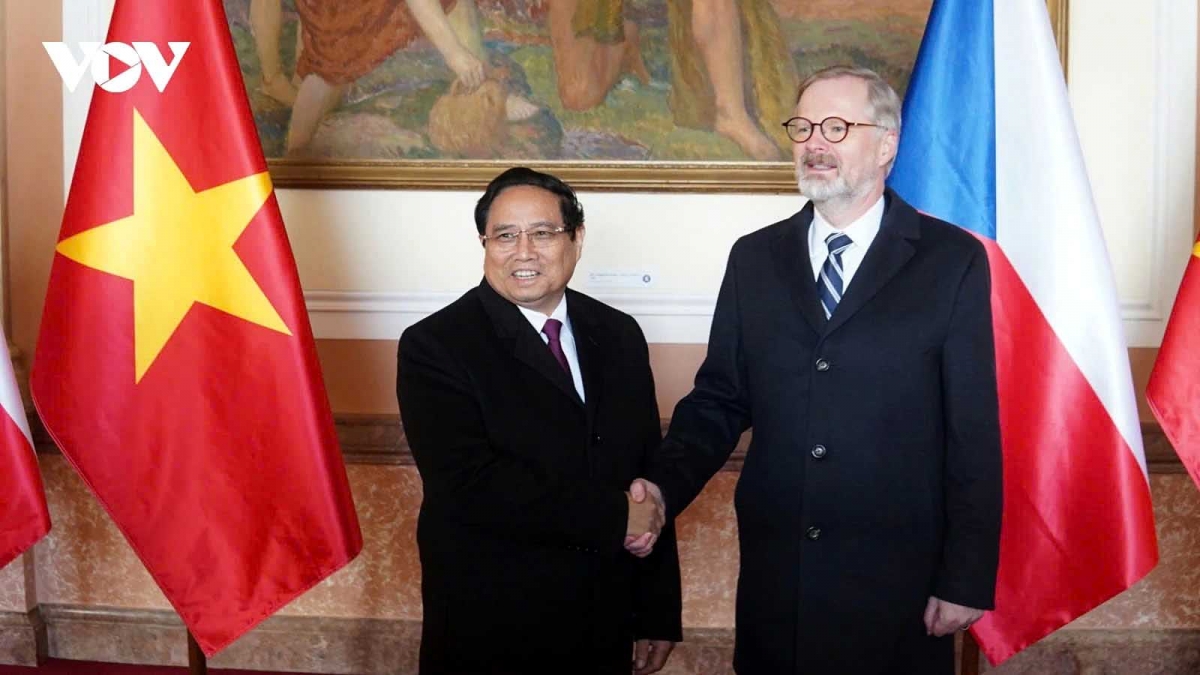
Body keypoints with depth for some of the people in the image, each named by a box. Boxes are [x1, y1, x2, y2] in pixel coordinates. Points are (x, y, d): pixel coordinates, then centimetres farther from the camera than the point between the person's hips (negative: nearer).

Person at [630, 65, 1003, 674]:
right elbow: (718, 399, 7)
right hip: (775, 578, 3)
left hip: (897, 584, -3)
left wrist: (966, 578, -6)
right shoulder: (755, 258, 7)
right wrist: (664, 486, -9)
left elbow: (975, 433, -5)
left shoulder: (952, 260, -3)